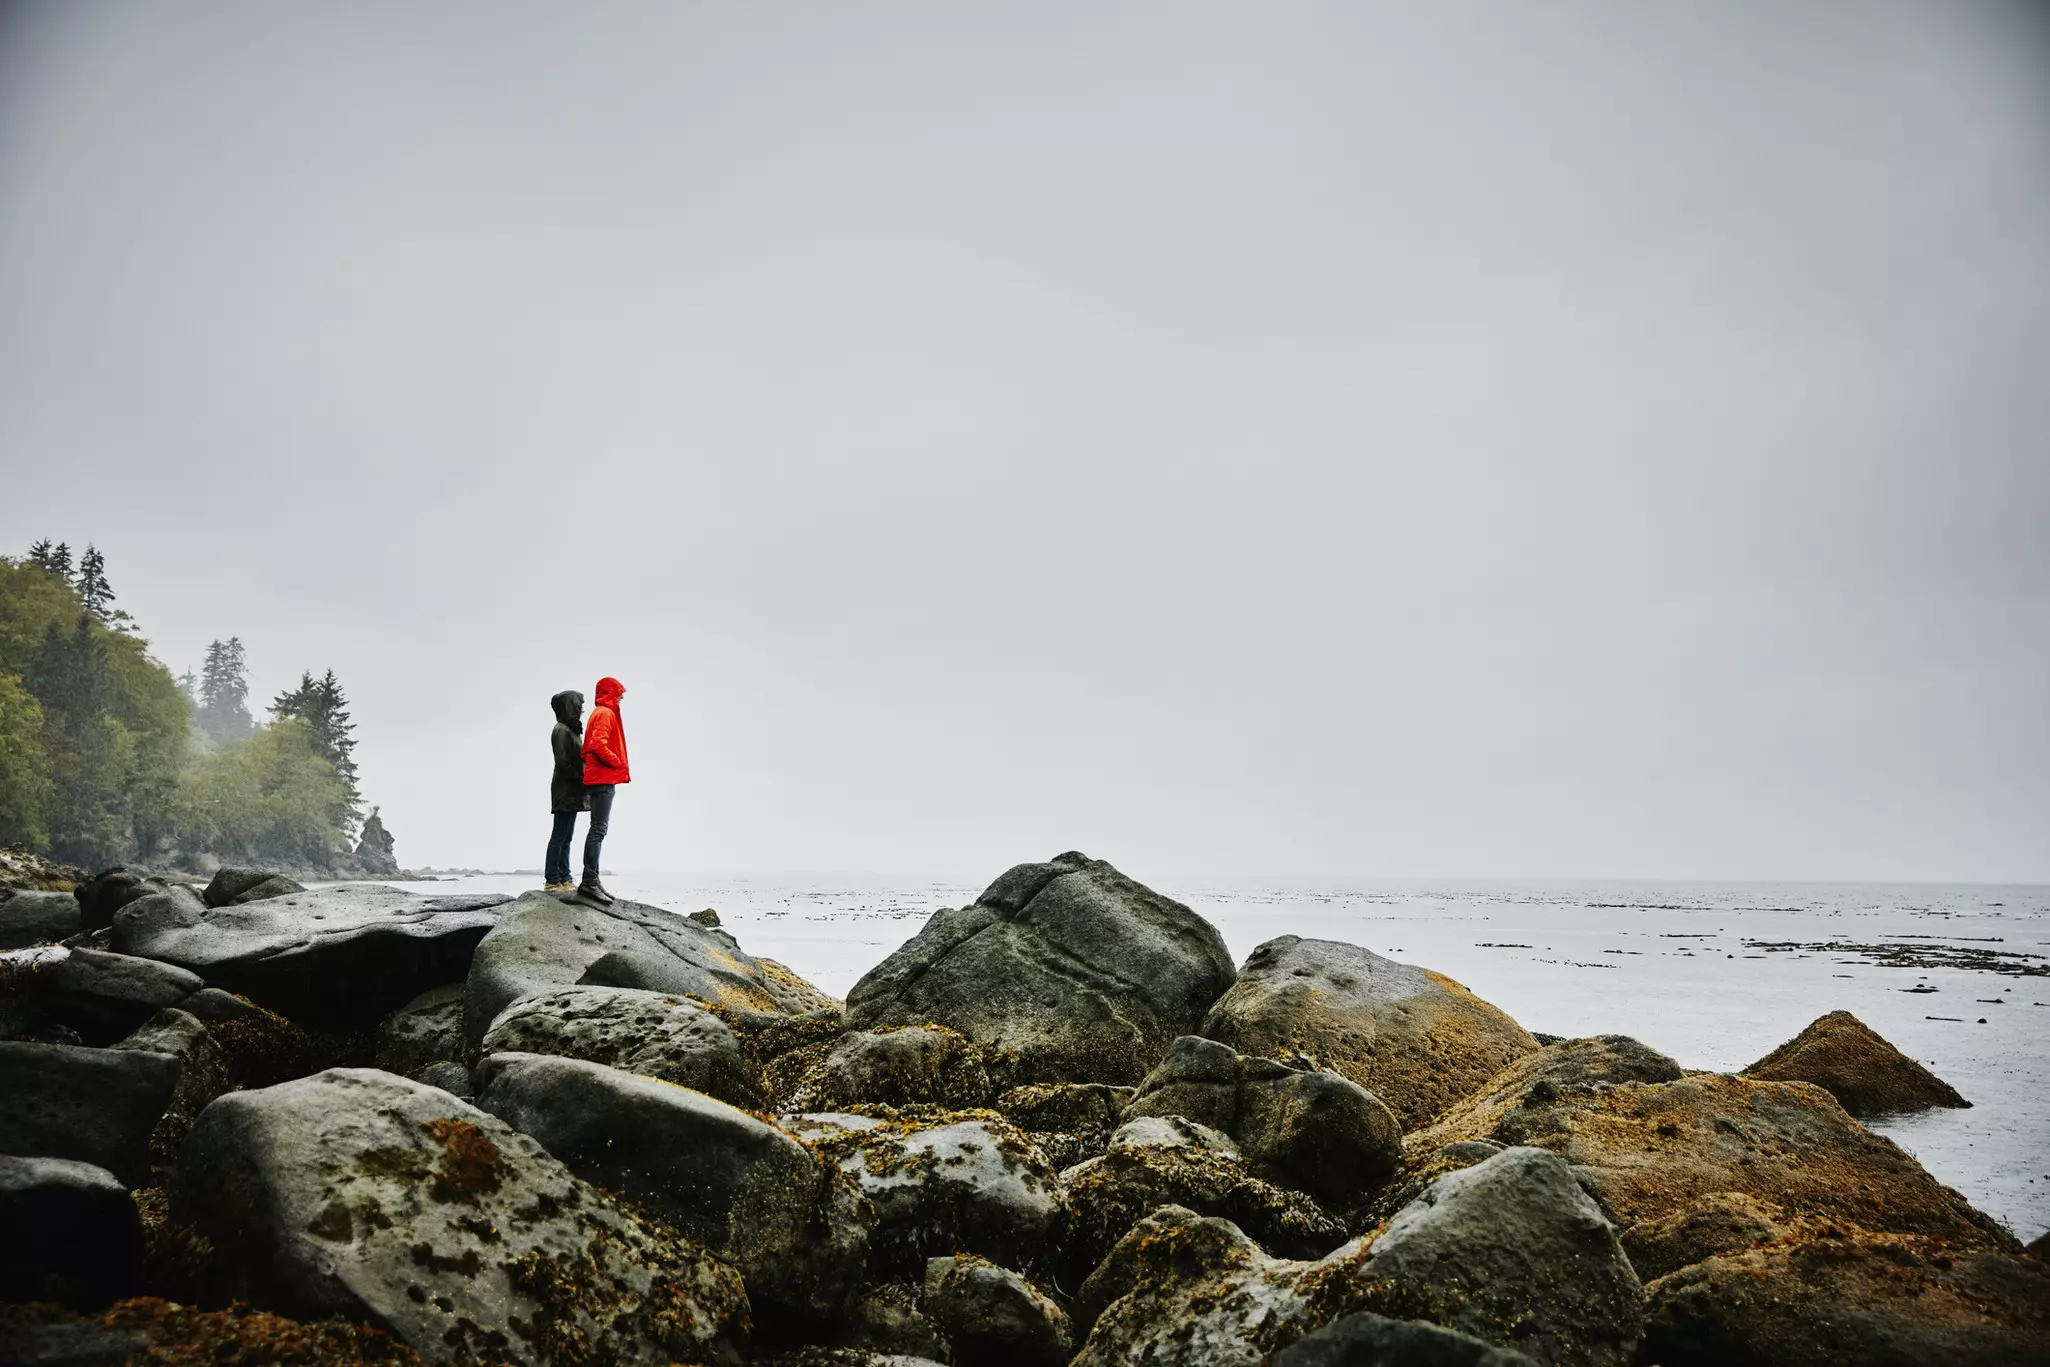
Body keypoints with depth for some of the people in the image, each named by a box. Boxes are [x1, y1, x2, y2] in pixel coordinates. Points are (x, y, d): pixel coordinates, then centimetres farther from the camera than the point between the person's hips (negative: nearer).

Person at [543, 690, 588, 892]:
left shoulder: (570, 729, 17)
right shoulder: (562, 730, -12)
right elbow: (563, 762, -18)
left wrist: (582, 780, 9)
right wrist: (579, 778, -13)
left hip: (572, 792, 10)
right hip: (565, 790, -10)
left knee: (565, 836, 10)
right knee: (560, 835, -7)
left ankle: (564, 879, 13)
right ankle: (553, 880, -5)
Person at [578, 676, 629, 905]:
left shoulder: (600, 713, 21)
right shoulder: (606, 714, -9)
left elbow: (590, 747, 21)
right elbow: (599, 745, -24)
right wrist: (618, 763, -14)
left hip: (598, 778, 11)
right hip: (604, 778, -11)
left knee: (598, 828, 12)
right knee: (599, 828, -14)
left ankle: (592, 880, 14)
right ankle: (589, 881, -18)